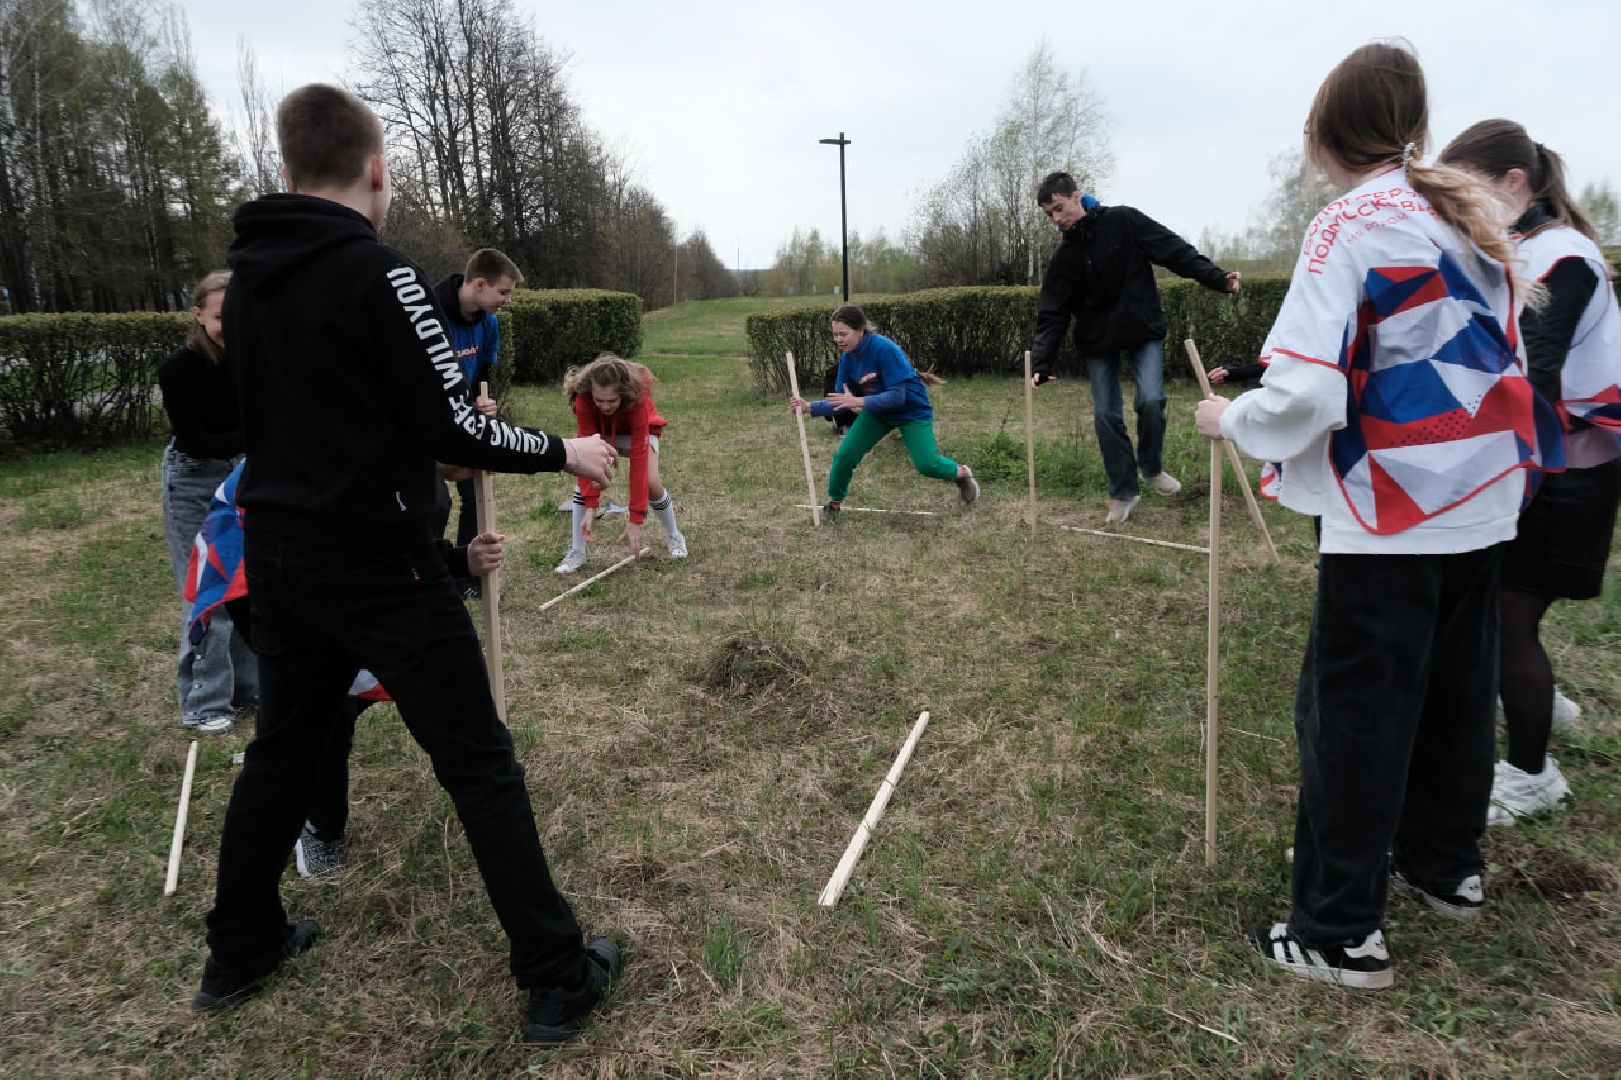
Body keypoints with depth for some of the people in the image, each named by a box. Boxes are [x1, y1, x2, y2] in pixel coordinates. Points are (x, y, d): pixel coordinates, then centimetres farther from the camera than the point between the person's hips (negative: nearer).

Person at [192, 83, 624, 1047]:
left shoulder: (247, 278, 8)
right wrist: (562, 451, -5)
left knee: (282, 749, 23)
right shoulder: (378, 273, -15)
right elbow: (453, 432, -19)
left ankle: (239, 954, 38)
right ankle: (558, 980, 8)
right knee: (480, 763, 0)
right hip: (376, 563, -7)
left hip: (279, 556, 8)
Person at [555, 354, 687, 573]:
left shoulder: (638, 398, -41)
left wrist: (636, 520, -44)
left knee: (651, 482, -21)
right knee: (585, 479, -21)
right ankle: (576, 552, -10)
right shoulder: (583, 399, -37)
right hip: (600, 431, 2)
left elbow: (639, 456, -43)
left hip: (639, 430, -1)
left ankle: (674, 537, 7)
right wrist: (590, 507, -43)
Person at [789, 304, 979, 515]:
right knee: (844, 455, -7)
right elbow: (841, 402, -8)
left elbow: (897, 396, -34)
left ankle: (961, 473, 20)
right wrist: (809, 407, -23)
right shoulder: (847, 357, -13)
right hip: (877, 410, 5)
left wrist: (858, 401, -43)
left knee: (927, 465, -13)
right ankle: (834, 502, 16)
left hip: (912, 409, -5)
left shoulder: (884, 349, -32)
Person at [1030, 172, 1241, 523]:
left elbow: (1174, 251, -11)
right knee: (1106, 415, -2)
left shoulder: (1124, 221, -10)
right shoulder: (1063, 257, -6)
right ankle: (1123, 493, 12)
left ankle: (1152, 467, 12)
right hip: (1098, 340, 2)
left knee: (1150, 401, -16)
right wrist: (1041, 364, -20)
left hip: (1144, 329, -2)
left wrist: (1216, 277, -22)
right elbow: (1052, 316, -9)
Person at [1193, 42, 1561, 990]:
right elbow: (1505, 355, 16)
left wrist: (1231, 420, -5)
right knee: (1458, 687, 19)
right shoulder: (1474, 215, 10)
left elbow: (1307, 394, -22)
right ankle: (1446, 862, 36)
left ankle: (1343, 933, 6)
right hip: (1484, 497, 8)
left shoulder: (1352, 227, -13)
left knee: (1355, 710, -2)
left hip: (1392, 511, -8)